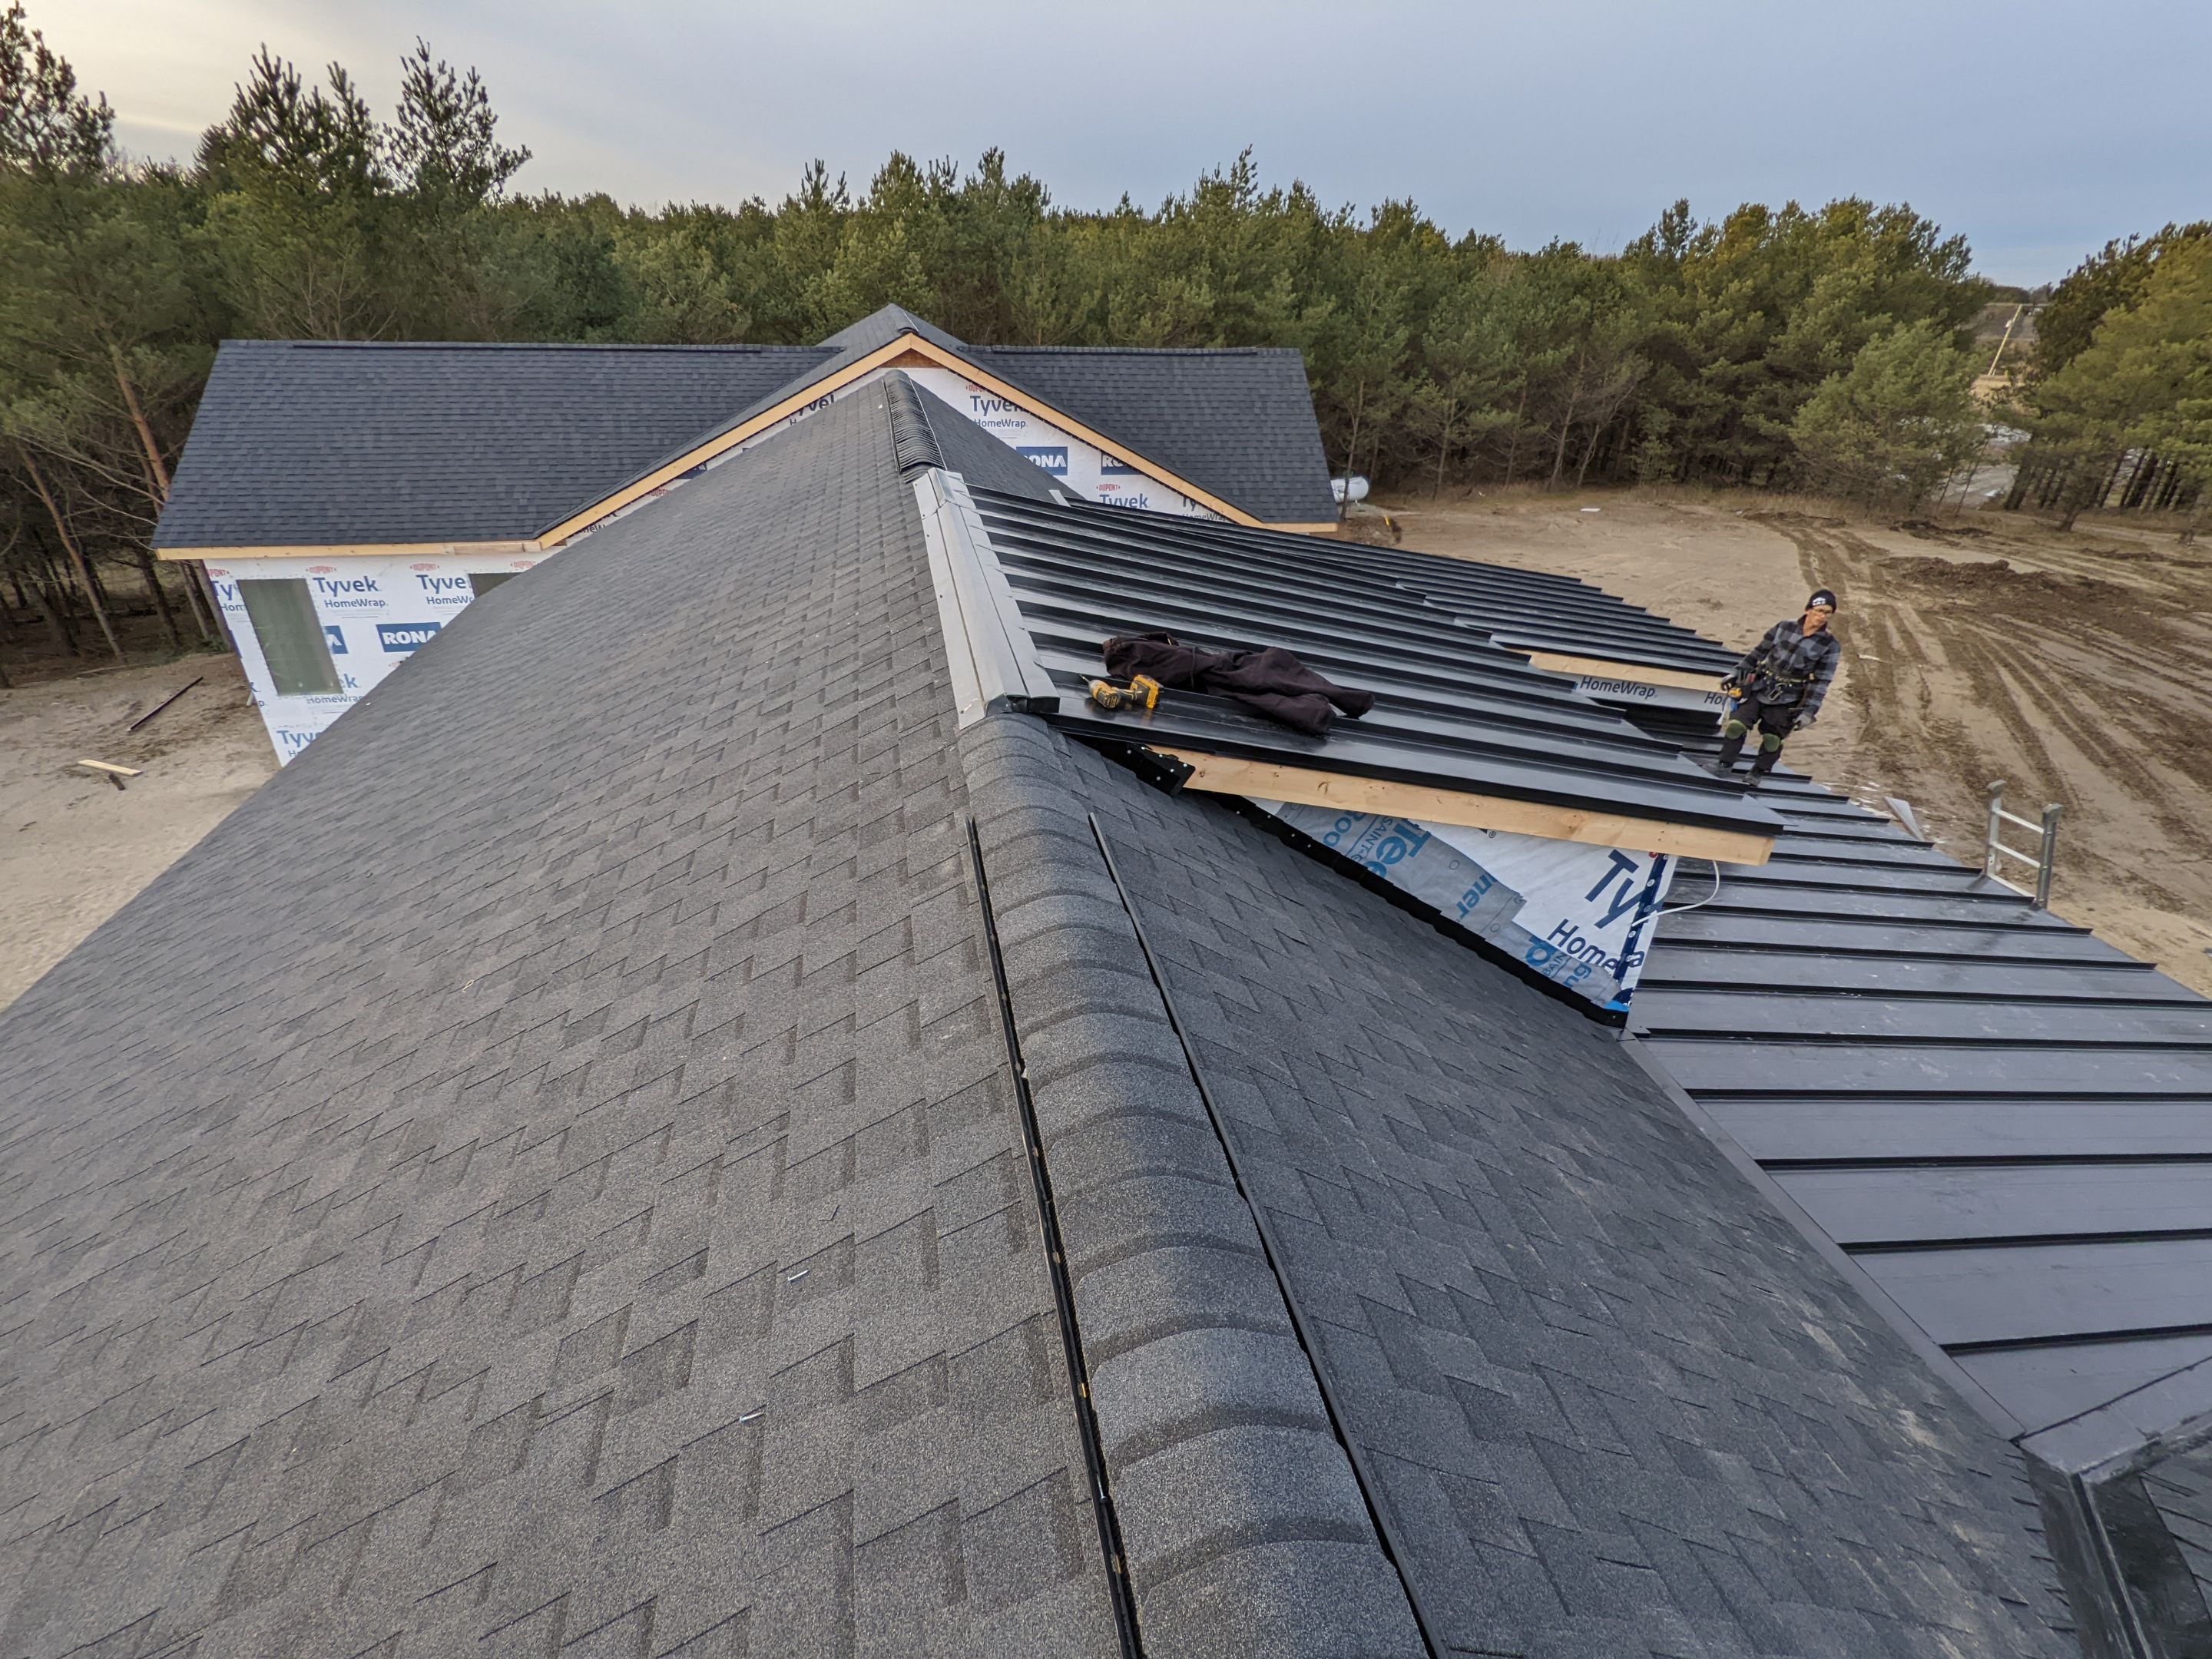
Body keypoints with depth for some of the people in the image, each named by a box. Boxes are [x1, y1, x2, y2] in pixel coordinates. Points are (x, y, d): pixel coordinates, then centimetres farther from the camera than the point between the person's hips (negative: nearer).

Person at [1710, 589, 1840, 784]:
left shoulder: (1829, 646, -6)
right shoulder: (1784, 627, -1)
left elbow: (1821, 681, -7)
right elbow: (1759, 652, 9)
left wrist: (1809, 710, -12)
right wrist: (1736, 672, 7)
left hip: (1786, 701, -1)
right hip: (1760, 688, 1)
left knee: (1772, 740, 1)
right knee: (1737, 725, -8)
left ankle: (1758, 774, 20)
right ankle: (1725, 765, 7)